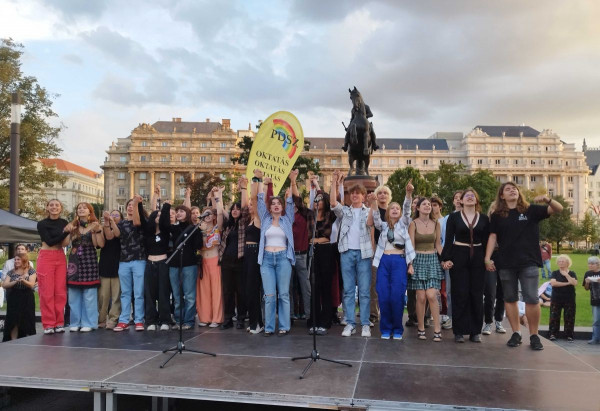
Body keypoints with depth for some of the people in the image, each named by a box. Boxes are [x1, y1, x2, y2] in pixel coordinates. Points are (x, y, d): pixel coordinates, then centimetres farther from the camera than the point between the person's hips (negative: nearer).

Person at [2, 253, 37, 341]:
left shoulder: (31, 271, 0)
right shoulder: (11, 272, 10)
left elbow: (31, 285, -11)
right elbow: (4, 285, -1)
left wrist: (23, 280, -31)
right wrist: (16, 281, -17)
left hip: (26, 300, -3)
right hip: (13, 299, 3)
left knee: (26, 322, -3)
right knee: (13, 323, -3)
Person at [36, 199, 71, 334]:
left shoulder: (64, 223, 7)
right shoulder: (42, 224, -3)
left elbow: (64, 243, 3)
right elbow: (50, 241, -13)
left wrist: (68, 232, -16)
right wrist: (65, 232, -22)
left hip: (60, 258, 4)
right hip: (46, 257, -3)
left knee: (60, 291, 3)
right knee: (46, 291, -4)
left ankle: (59, 323, 9)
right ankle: (48, 324, 2)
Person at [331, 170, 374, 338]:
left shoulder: (369, 212, 11)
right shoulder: (344, 211, 13)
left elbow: (369, 223, -11)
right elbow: (333, 202, -6)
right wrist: (334, 182, -9)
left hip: (364, 253, -1)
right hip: (347, 252, 1)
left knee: (364, 291, 1)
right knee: (348, 290, 4)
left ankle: (365, 324, 6)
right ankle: (350, 323, 9)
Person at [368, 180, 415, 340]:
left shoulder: (403, 224, 12)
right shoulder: (383, 225, 15)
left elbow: (407, 209, -5)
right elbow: (376, 218, -6)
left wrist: (409, 193, -22)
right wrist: (374, 203, -25)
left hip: (399, 262, -1)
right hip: (383, 261, 1)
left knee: (397, 297, -7)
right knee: (383, 297, -3)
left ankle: (397, 329, 8)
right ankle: (386, 328, 11)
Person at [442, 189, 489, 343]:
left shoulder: (484, 218, 8)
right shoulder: (454, 217, 4)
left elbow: (486, 241, 8)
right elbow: (448, 239, 0)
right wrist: (446, 259, -7)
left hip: (478, 259, 2)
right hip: (459, 257, -2)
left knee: (477, 294, 3)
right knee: (460, 294, -1)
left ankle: (475, 331, 12)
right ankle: (459, 331, 6)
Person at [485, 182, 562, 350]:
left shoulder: (531, 210, 4)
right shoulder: (497, 215, 7)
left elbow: (559, 209, 0)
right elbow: (493, 237, 7)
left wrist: (547, 199, -20)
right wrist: (487, 258, -2)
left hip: (529, 262, -1)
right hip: (506, 263, 2)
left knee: (532, 299, -5)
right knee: (510, 299, 7)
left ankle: (534, 335, 8)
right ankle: (516, 333, 17)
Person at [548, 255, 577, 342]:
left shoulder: (572, 274, 4)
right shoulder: (555, 273, 3)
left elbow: (574, 283, -14)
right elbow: (553, 283, -14)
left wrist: (566, 275, -14)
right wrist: (566, 283, -15)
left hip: (569, 299, 0)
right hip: (556, 299, 0)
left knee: (569, 318, 1)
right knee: (554, 317, -1)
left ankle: (569, 335, 9)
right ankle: (553, 334, 5)